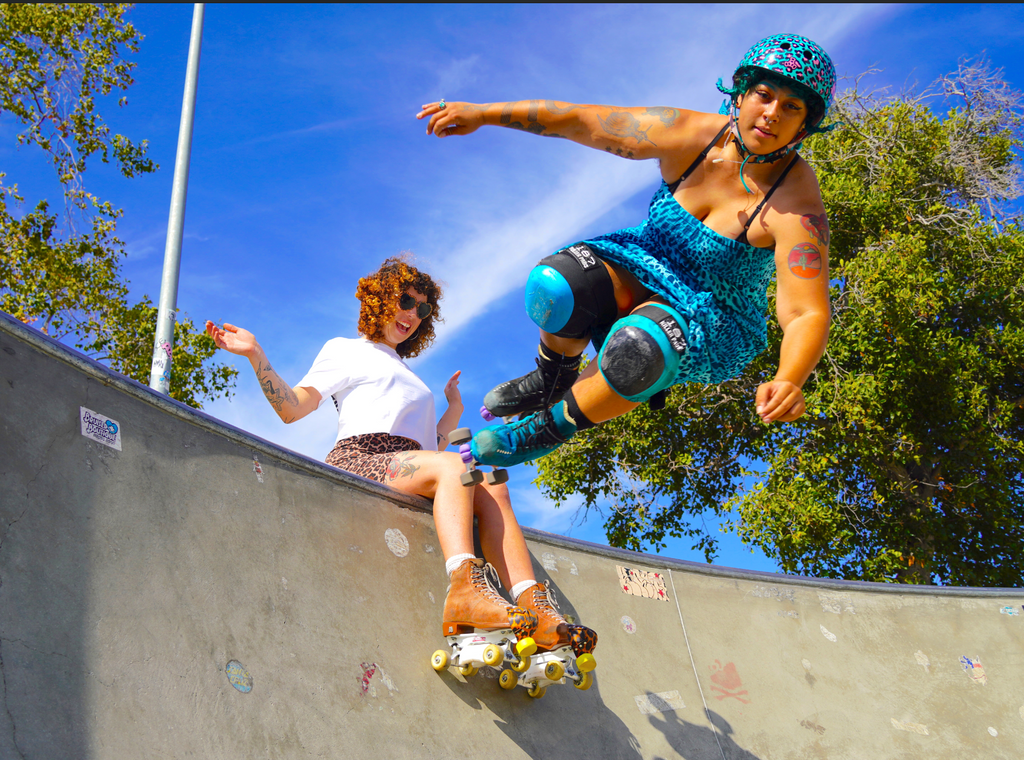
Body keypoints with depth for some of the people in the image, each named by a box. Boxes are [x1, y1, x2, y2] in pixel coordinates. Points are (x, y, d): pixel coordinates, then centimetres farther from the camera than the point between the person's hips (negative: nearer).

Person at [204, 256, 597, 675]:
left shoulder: (409, 377, 39)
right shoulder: (346, 350, 22)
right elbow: (292, 407, 4)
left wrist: (454, 412, 28)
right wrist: (256, 356, -6)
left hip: (413, 475, 5)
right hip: (358, 460, -5)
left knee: (492, 485, -24)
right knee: (454, 468, -33)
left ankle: (534, 610, -40)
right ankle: (464, 590, -52)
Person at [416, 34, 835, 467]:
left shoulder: (797, 208, -26)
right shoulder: (691, 135, -16)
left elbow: (808, 314, -34)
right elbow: (582, 121, -9)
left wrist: (788, 382, -56)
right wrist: (484, 114, -9)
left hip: (713, 323, -3)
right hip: (647, 268, 4)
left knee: (641, 348, -38)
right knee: (559, 284, -29)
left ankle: (551, 427, -9)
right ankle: (552, 380, 4)